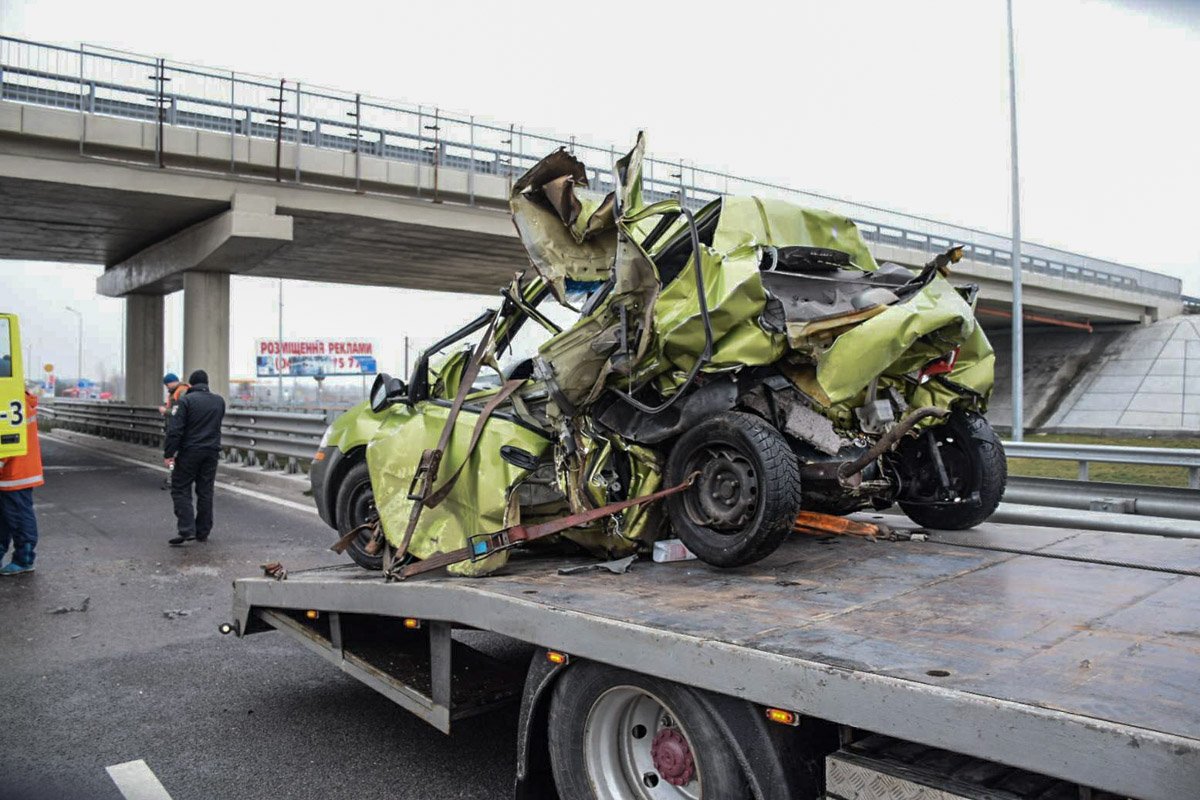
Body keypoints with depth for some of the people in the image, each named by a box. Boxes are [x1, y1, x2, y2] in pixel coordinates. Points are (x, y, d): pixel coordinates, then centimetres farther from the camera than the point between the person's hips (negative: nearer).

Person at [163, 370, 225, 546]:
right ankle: (203, 532, 14)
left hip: (189, 452, -5)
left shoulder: (186, 400, -9)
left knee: (180, 490, 3)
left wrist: (168, 454, -12)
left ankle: (186, 530, -7)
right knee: (205, 492, 10)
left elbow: (175, 430, -14)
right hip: (211, 452, 5)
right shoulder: (219, 401, 9)